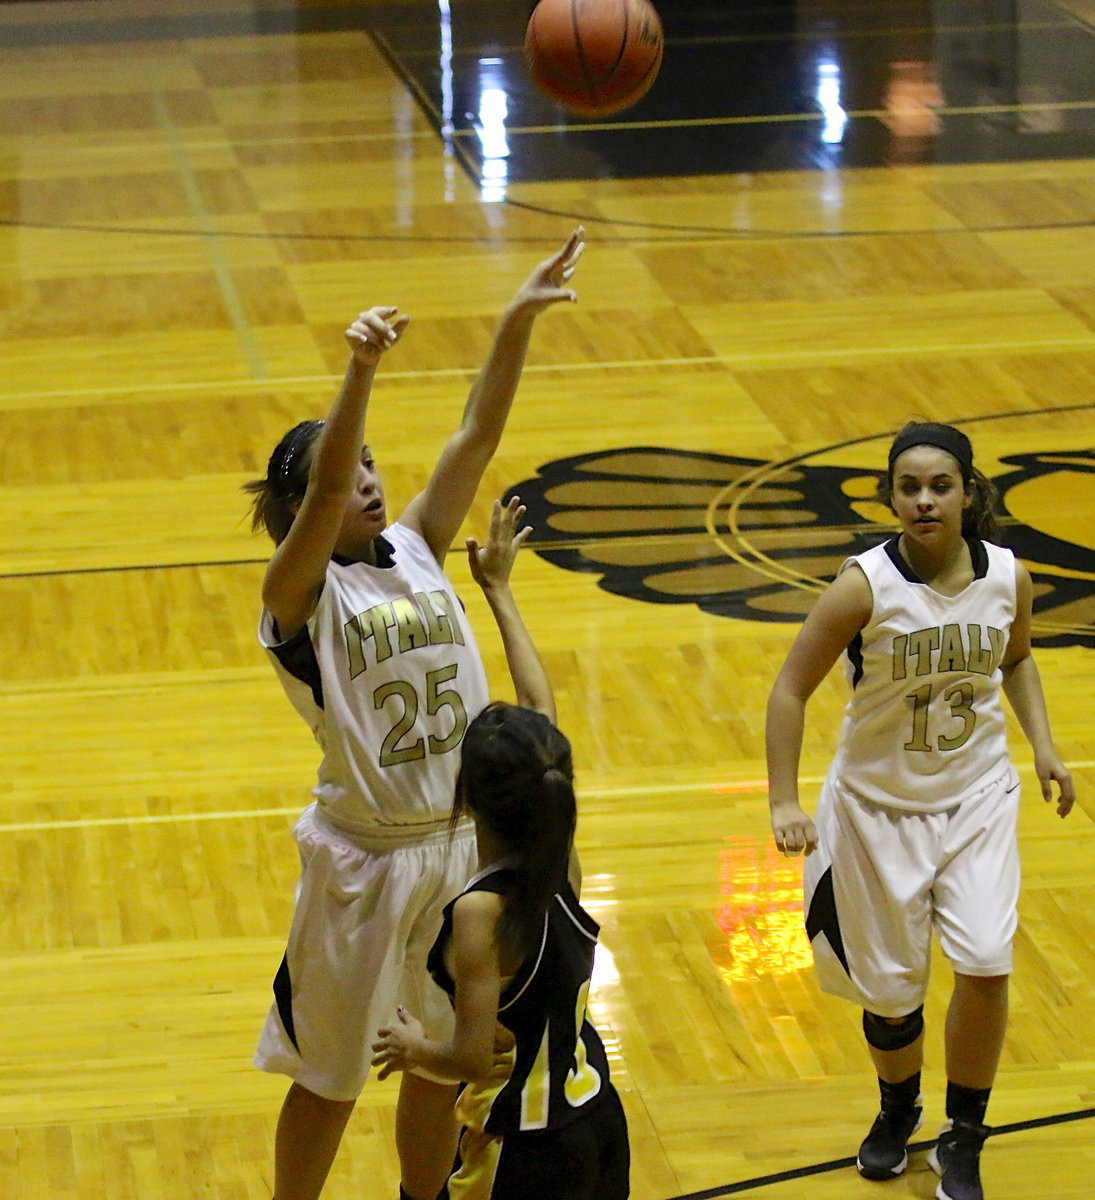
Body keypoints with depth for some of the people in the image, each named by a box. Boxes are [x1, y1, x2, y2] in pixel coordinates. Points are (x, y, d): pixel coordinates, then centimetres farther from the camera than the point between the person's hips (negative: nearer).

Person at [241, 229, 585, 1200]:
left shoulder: (416, 553, 2)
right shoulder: (300, 592, -14)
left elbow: (477, 437, -5)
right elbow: (322, 488, -33)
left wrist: (518, 321, -16)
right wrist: (360, 372, -47)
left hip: (461, 847, 5)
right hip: (364, 861, -5)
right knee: (330, 1081, 8)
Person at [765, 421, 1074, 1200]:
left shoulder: (1007, 577, -10)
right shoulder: (866, 587, -21)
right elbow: (791, 690, -14)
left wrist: (1043, 746, 3)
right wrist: (784, 803, -19)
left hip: (977, 797, 2)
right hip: (879, 805, -2)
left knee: (986, 965, -14)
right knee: (890, 988, 8)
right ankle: (898, 1112, 41)